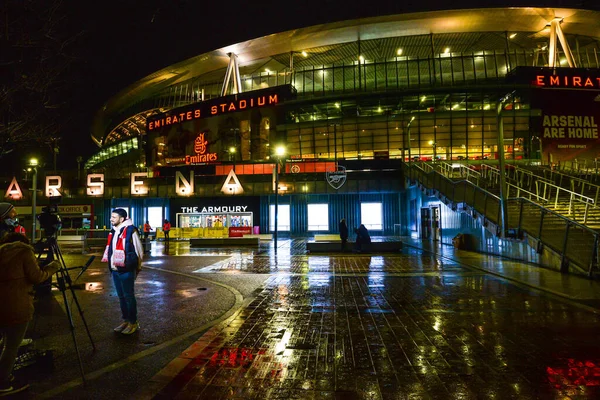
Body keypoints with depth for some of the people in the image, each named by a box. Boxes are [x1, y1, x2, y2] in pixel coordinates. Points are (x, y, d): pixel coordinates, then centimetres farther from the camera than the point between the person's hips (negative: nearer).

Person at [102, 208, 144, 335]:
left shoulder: (130, 230, -16)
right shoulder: (114, 231, 11)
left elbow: (139, 250, -12)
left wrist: (136, 267, -4)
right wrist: (110, 264, 18)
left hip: (126, 270, -8)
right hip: (115, 270, 8)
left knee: (128, 296, 1)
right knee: (121, 296, 16)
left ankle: (133, 323, 12)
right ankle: (126, 320, 28)